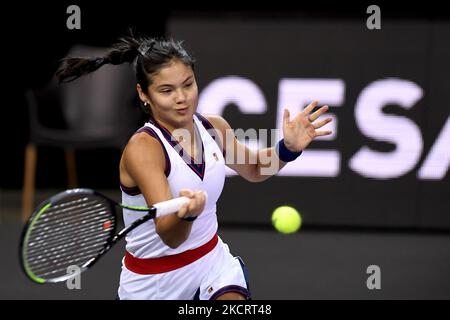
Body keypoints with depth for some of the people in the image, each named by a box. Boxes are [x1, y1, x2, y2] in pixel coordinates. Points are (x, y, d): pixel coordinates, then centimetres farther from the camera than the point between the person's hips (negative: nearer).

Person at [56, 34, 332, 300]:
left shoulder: (214, 127, -5)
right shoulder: (142, 148, -24)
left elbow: (254, 170, 17)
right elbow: (169, 237, -33)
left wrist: (288, 148, -3)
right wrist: (186, 213, -55)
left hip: (213, 259, 4)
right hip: (154, 280, -4)